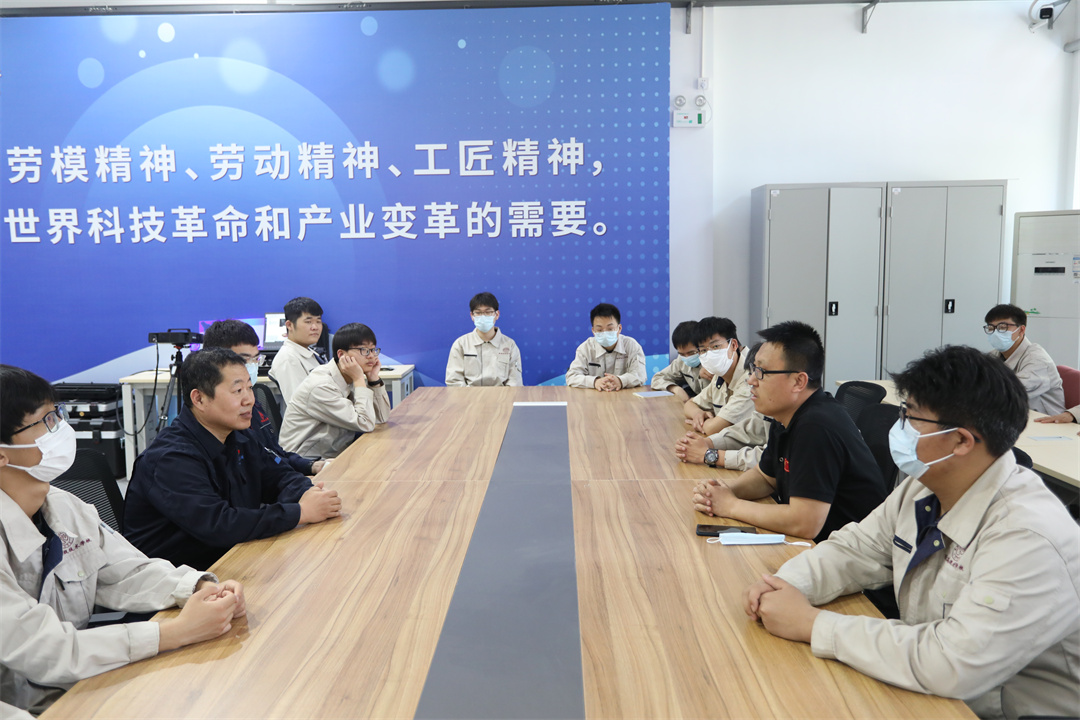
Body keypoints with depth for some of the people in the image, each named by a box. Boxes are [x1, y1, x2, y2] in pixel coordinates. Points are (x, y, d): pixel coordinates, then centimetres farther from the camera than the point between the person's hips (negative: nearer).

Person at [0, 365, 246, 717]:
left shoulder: (65, 507, 0)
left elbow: (129, 573, 5)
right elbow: (42, 652, -26)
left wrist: (204, 589, -14)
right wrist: (177, 632, -28)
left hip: (82, 685, 7)